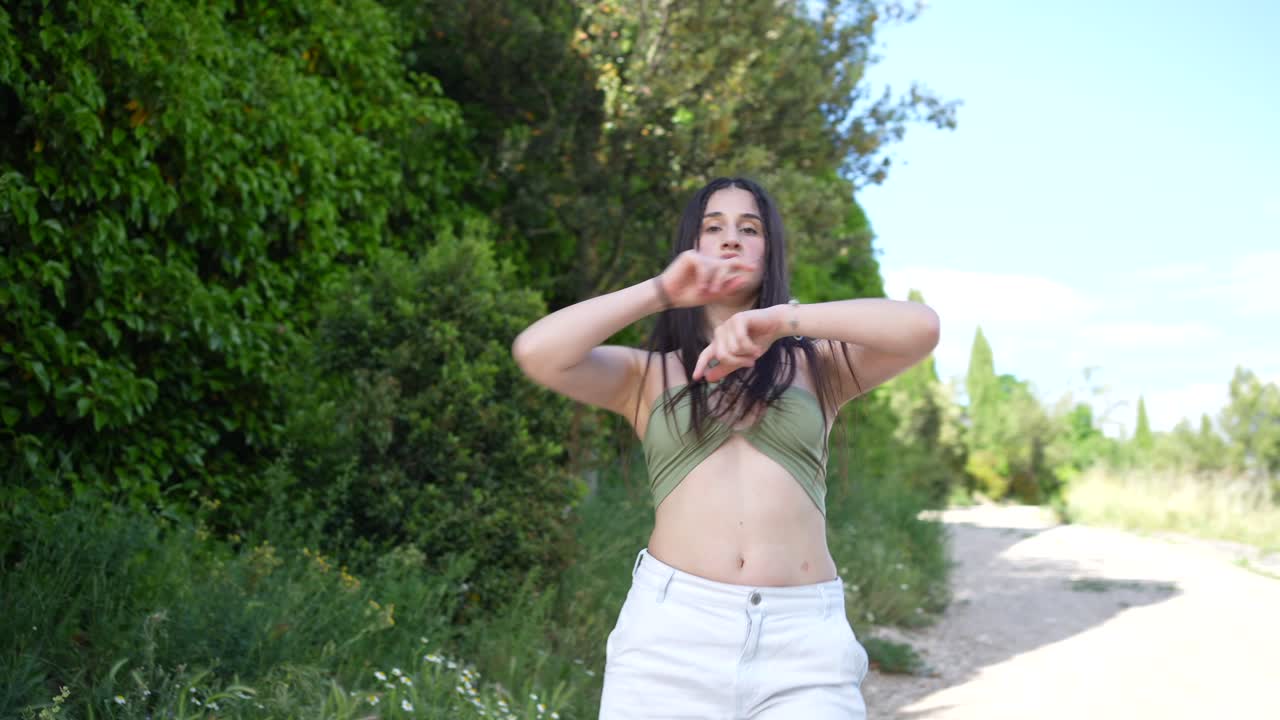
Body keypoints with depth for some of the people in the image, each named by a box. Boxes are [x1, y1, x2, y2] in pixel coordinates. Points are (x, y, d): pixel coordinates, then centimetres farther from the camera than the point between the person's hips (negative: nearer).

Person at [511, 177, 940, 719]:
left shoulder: (817, 364, 13)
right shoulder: (647, 373, 12)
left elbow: (921, 327, -4)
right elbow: (536, 352, -5)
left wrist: (782, 319, -14)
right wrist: (661, 291, -4)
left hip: (803, 639, 0)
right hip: (670, 628, 0)